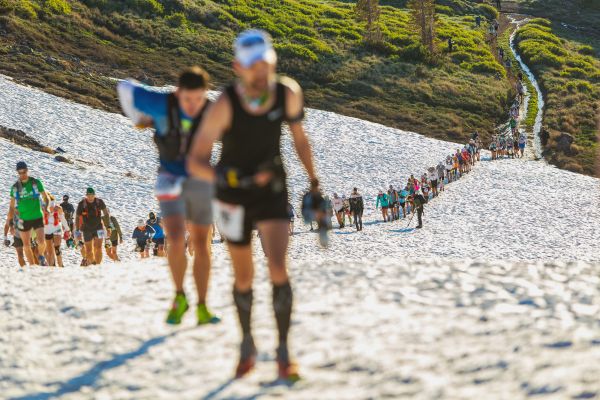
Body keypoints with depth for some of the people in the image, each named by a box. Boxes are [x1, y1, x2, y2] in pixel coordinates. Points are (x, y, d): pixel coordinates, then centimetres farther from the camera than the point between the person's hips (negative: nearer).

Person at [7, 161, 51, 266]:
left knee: (41, 242, -13)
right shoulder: (15, 187, 3)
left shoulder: (36, 182, -2)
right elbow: (12, 206, 10)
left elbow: (45, 197, 7)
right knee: (26, 245, 4)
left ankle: (41, 256, 17)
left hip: (37, 217, -2)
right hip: (23, 219, 2)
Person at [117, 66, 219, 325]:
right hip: (171, 184, -1)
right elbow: (125, 88, -7)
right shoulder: (161, 105, -21)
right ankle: (179, 298, 3)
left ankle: (202, 309, 15)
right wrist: (138, 119, 4)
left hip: (201, 184, 2)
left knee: (202, 246, 5)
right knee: (176, 241, -19)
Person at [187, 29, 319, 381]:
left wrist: (314, 180, 11)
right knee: (244, 278, 13)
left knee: (279, 269, -17)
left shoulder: (288, 94, -18)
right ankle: (247, 343, 38)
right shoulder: (225, 105, -27)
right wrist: (223, 177, -45)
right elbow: (196, 162, -26)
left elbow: (299, 136, 3)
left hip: (273, 192, 1)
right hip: (235, 196, -1)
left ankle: (284, 352, -6)